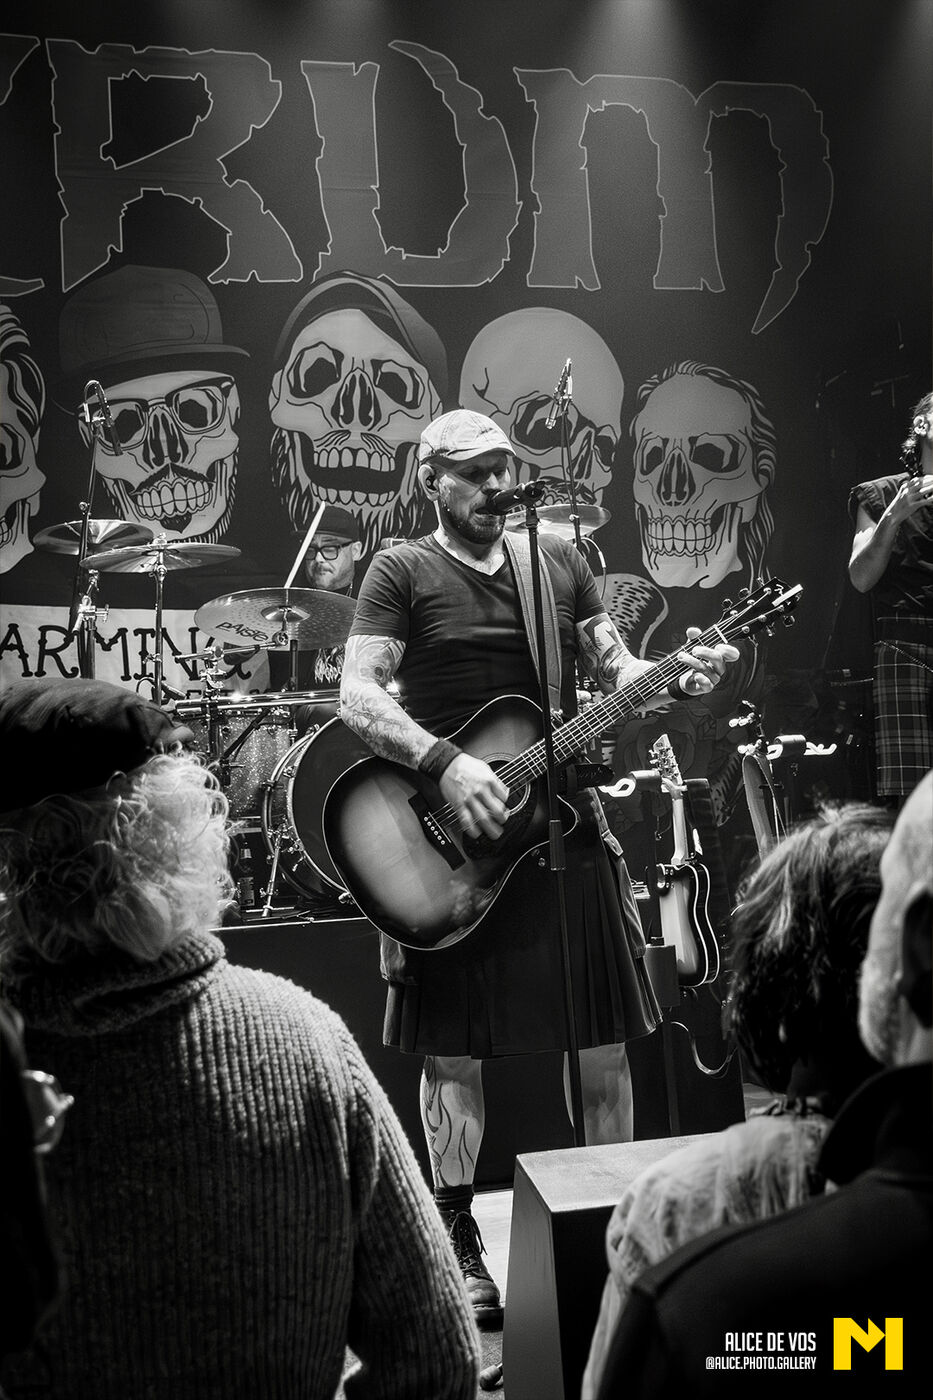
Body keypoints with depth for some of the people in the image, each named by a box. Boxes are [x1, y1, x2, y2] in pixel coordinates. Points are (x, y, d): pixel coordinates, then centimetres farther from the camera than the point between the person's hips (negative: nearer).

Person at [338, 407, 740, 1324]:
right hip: (449, 836, -4)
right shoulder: (401, 572, -2)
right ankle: (459, 1246, 21)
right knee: (452, 1052, 5)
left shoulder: (560, 561, 12)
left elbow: (613, 670, 12)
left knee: (604, 1045, 8)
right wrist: (444, 763, -25)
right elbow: (357, 697, -11)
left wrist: (678, 679, -9)